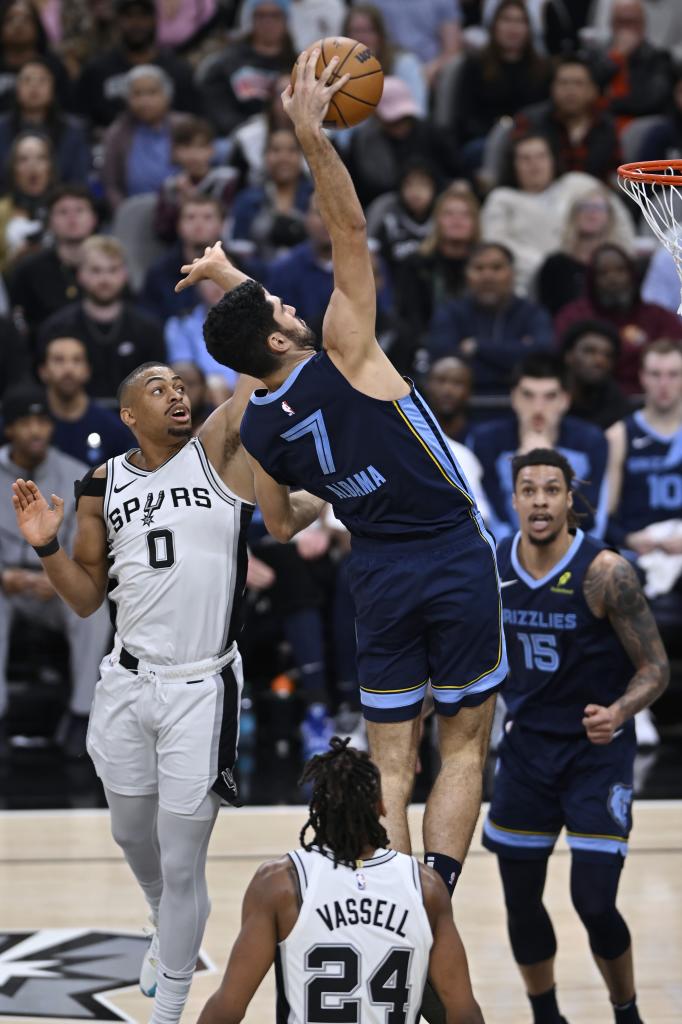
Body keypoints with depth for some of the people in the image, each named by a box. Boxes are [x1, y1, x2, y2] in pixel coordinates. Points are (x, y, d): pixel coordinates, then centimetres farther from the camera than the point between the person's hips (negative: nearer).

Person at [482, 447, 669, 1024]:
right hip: (527, 745, 5)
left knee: (595, 904, -10)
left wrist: (617, 713, -32)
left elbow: (655, 667, -13)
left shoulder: (605, 572, -18)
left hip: (597, 752, -4)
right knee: (521, 899, 10)